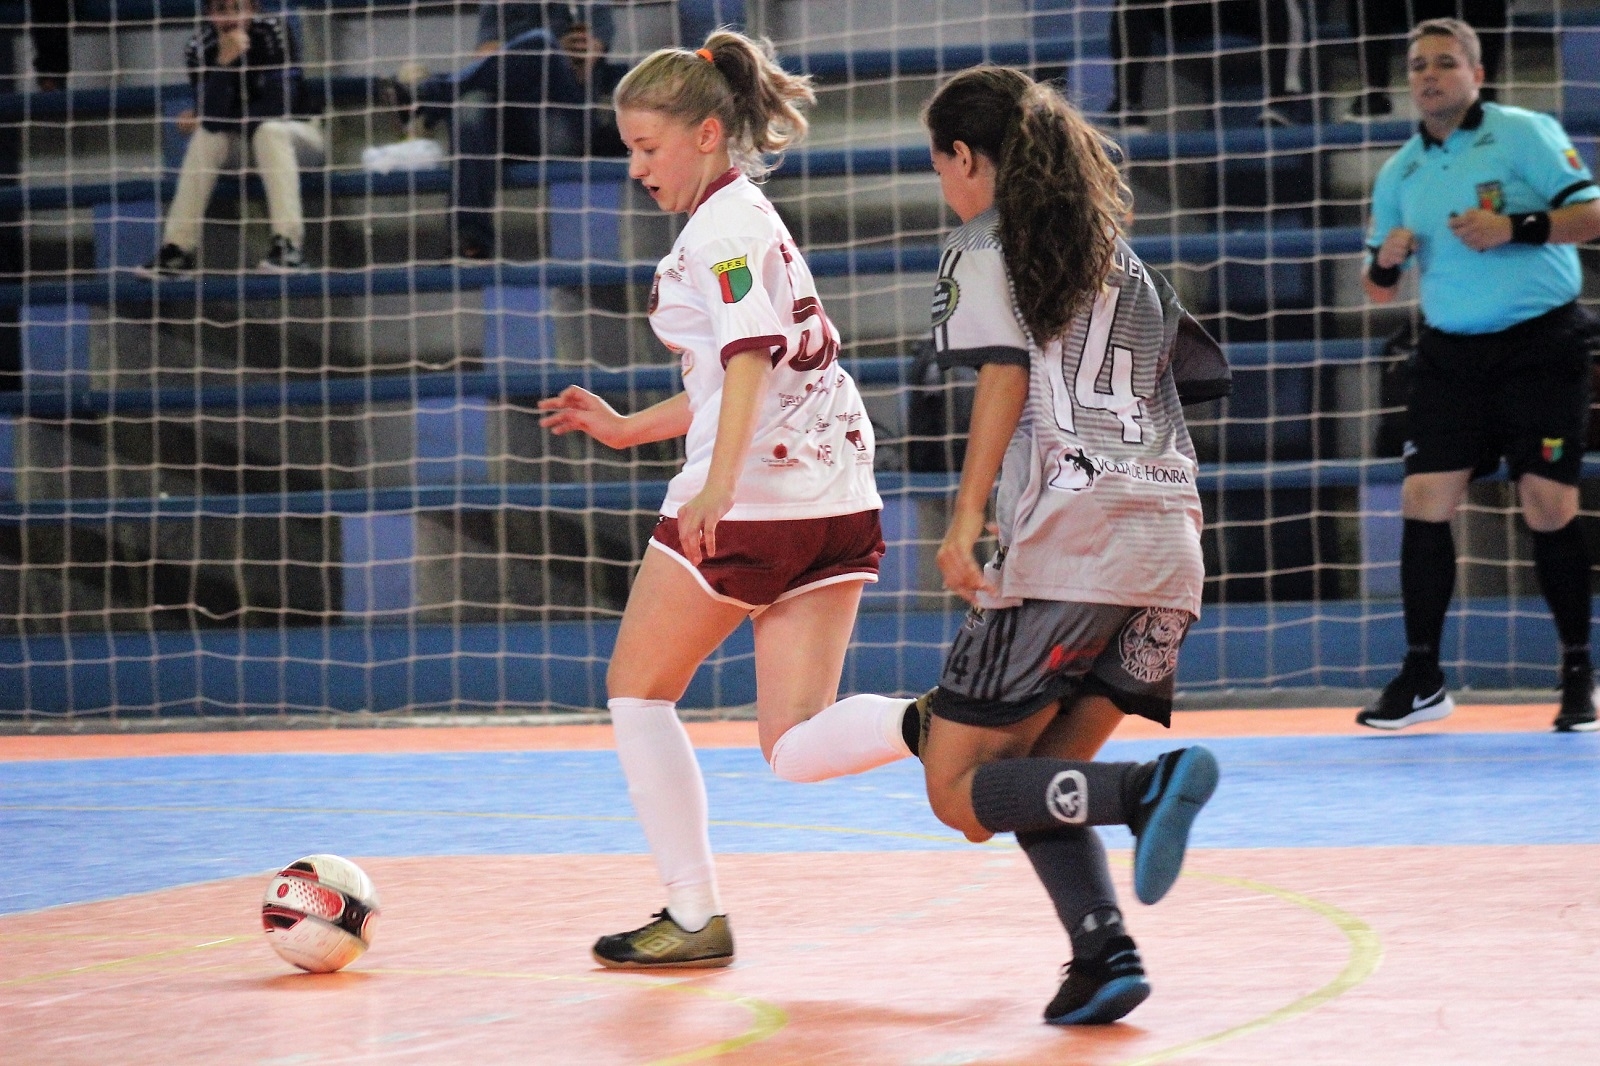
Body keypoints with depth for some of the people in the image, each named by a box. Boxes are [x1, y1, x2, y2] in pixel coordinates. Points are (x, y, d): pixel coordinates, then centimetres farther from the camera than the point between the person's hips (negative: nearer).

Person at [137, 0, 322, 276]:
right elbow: (213, 119, -25)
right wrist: (224, 61, -38)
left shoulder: (276, 30, -22)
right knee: (205, 135, -25)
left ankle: (288, 243, -40)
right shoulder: (200, 46, -15)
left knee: (270, 130, -34)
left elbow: (278, 106, -25)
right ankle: (177, 247, -26)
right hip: (240, 139, 3)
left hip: (296, 133, -3)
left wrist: (220, 119, -19)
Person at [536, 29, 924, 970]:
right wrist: (629, 428, 32)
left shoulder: (725, 223, -7)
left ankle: (695, 916, 10)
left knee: (638, 690, 10)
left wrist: (720, 483, -34)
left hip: (751, 496, -9)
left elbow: (751, 353, -22)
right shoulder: (751, 221, 22)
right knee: (798, 748, 0)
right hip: (836, 502, 9)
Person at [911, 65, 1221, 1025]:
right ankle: (1104, 954, -7)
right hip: (1169, 541, 7)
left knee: (960, 791, -2)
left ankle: (1150, 788, -24)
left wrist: (964, 521, -13)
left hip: (1068, 535, -7)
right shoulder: (1120, 251, 24)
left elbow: (1006, 377, -8)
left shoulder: (983, 246, 6)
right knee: (1037, 779, 14)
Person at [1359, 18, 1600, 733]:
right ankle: (1422, 679, 3)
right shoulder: (1398, 174, 11)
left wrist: (1514, 228, -22)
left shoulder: (1525, 134, -4)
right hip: (1451, 353, 4)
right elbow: (1378, 289, 17)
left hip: (1542, 344, -4)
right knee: (1423, 500, -5)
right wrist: (1386, 259, -5)